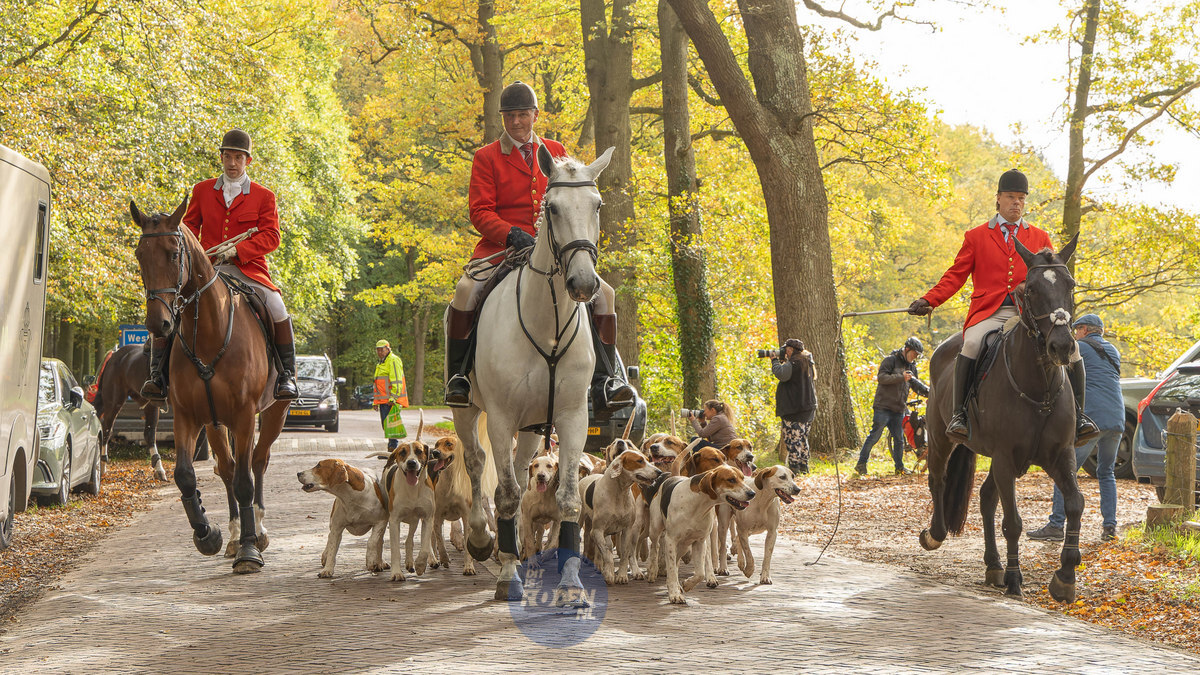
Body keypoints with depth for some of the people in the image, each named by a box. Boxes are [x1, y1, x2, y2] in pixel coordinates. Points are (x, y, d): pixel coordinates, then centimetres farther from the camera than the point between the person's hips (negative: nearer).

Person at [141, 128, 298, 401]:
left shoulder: (264, 196, 5)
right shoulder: (202, 190, 13)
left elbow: (270, 237, -2)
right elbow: (189, 225, 20)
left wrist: (236, 250, -17)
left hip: (247, 270, -2)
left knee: (278, 311, -26)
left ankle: (287, 374, -10)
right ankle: (157, 373, -9)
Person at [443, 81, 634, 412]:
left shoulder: (555, 152, 15)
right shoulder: (487, 157, 5)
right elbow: (480, 211, -3)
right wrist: (511, 234, -21)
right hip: (502, 247, -3)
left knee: (603, 293, -13)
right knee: (466, 290, -30)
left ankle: (606, 381, -7)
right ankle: (457, 376, -18)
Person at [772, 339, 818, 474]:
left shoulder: (794, 362, -13)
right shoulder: (807, 362, 18)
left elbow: (782, 374, -26)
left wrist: (775, 361, -10)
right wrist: (783, 361, 16)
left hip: (795, 407, -10)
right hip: (808, 406, 10)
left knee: (792, 437, -8)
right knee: (803, 438, 15)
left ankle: (794, 467, -11)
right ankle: (804, 466, 18)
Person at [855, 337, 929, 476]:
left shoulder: (912, 367, 18)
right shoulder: (890, 360, -5)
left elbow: (917, 385, 21)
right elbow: (881, 377, -16)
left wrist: (929, 392, 3)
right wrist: (901, 377, -24)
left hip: (899, 409, 7)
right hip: (883, 407, -7)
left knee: (899, 439, 8)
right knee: (874, 436, -7)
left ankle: (900, 467, 19)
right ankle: (861, 464, 1)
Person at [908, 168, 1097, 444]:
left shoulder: (1040, 238, 18)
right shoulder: (976, 236, 14)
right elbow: (956, 275, 9)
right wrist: (928, 301, -6)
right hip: (989, 313, -2)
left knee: (1070, 346, -20)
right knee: (971, 344, -34)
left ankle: (1077, 414, -8)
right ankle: (959, 413, -27)